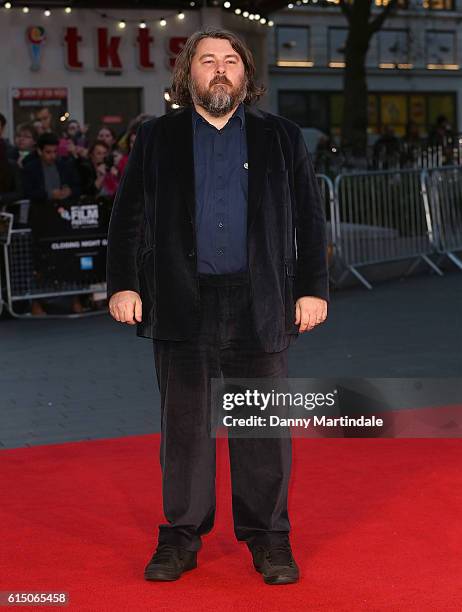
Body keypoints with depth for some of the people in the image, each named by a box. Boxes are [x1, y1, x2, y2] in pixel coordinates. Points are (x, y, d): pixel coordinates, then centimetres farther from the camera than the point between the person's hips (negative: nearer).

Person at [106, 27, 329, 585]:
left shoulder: (281, 138, 9)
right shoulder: (155, 138, 8)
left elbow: (310, 219, 8)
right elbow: (127, 218, 7)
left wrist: (313, 288, 1)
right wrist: (123, 284, -2)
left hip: (260, 305, 0)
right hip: (180, 304, 0)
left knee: (265, 429, 4)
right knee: (183, 425, 6)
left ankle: (268, 536, 16)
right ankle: (181, 535, 18)